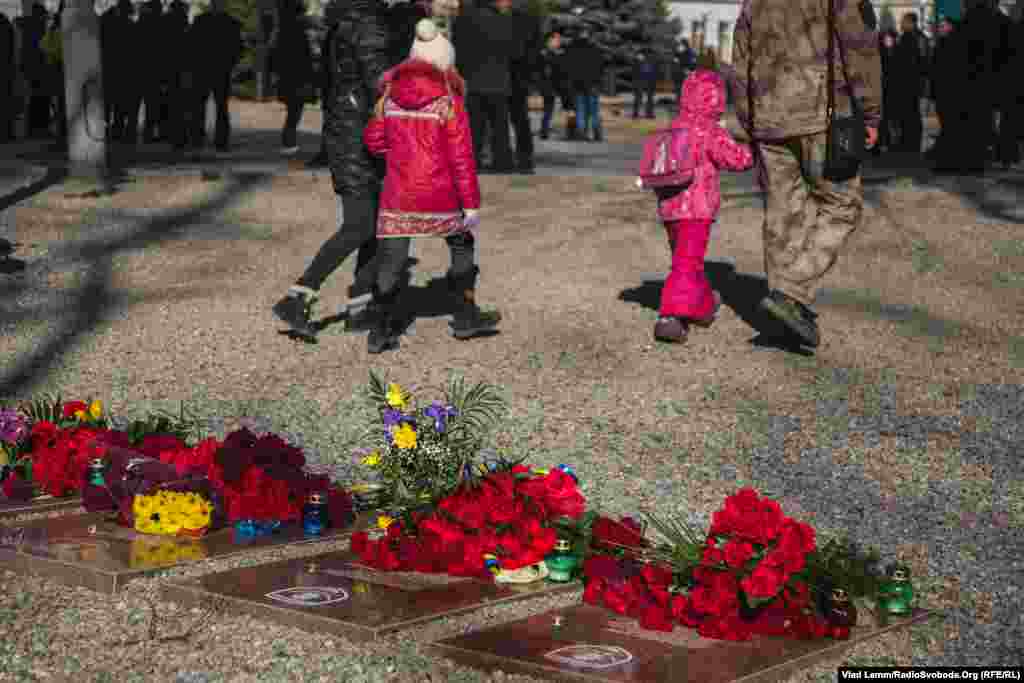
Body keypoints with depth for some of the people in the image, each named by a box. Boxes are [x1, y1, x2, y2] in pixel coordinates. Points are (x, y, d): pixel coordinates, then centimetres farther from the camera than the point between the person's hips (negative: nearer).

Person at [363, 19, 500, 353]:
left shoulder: (390, 96, 1)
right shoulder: (449, 101, -10)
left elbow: (374, 140, 8)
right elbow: (461, 158, -11)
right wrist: (471, 203, -7)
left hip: (398, 194, 2)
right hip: (440, 195, -2)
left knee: (390, 259, 6)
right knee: (461, 245, 20)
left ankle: (383, 330, 5)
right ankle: (466, 316, 26)